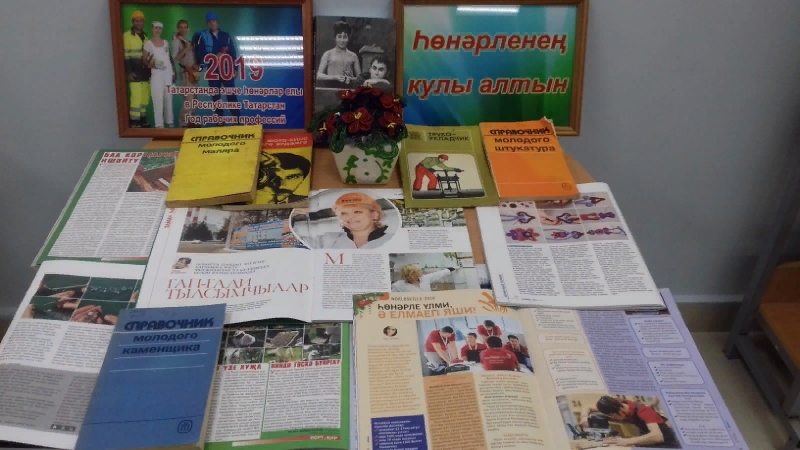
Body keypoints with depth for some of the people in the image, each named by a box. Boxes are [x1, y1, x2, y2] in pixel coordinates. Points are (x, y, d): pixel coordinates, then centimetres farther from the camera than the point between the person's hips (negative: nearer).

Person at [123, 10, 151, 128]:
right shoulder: (127, 35, -3)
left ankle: (142, 121, 14)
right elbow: (125, 55, -8)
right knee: (136, 98, -10)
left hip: (145, 72, 6)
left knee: (145, 98, 7)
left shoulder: (145, 37, 17)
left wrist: (150, 70, 20)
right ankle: (134, 122, -5)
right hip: (134, 72, -6)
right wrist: (129, 72, -16)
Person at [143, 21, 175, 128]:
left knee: (168, 98, 6)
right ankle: (159, 123, -8)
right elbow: (144, 59, 1)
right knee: (158, 99, -8)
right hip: (156, 73, -4)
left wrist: (173, 72, 9)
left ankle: (169, 121, 14)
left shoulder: (166, 42, 11)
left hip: (168, 72, 4)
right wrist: (149, 64, -19)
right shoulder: (148, 43, 0)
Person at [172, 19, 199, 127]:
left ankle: (190, 120, 17)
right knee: (188, 98, -13)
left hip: (193, 71, 8)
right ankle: (184, 122, -9)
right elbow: (175, 57, -15)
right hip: (186, 71, -8)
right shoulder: (176, 41, -7)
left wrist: (197, 65, 4)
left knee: (193, 97, 10)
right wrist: (186, 49, -22)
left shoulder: (188, 41, 16)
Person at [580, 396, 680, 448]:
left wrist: (627, 441, -52)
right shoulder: (618, 405, -11)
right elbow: (587, 407, -2)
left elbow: (657, 437, -44)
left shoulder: (643, 411, -29)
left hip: (666, 443, -7)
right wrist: (585, 418, -24)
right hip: (648, 439, 7)